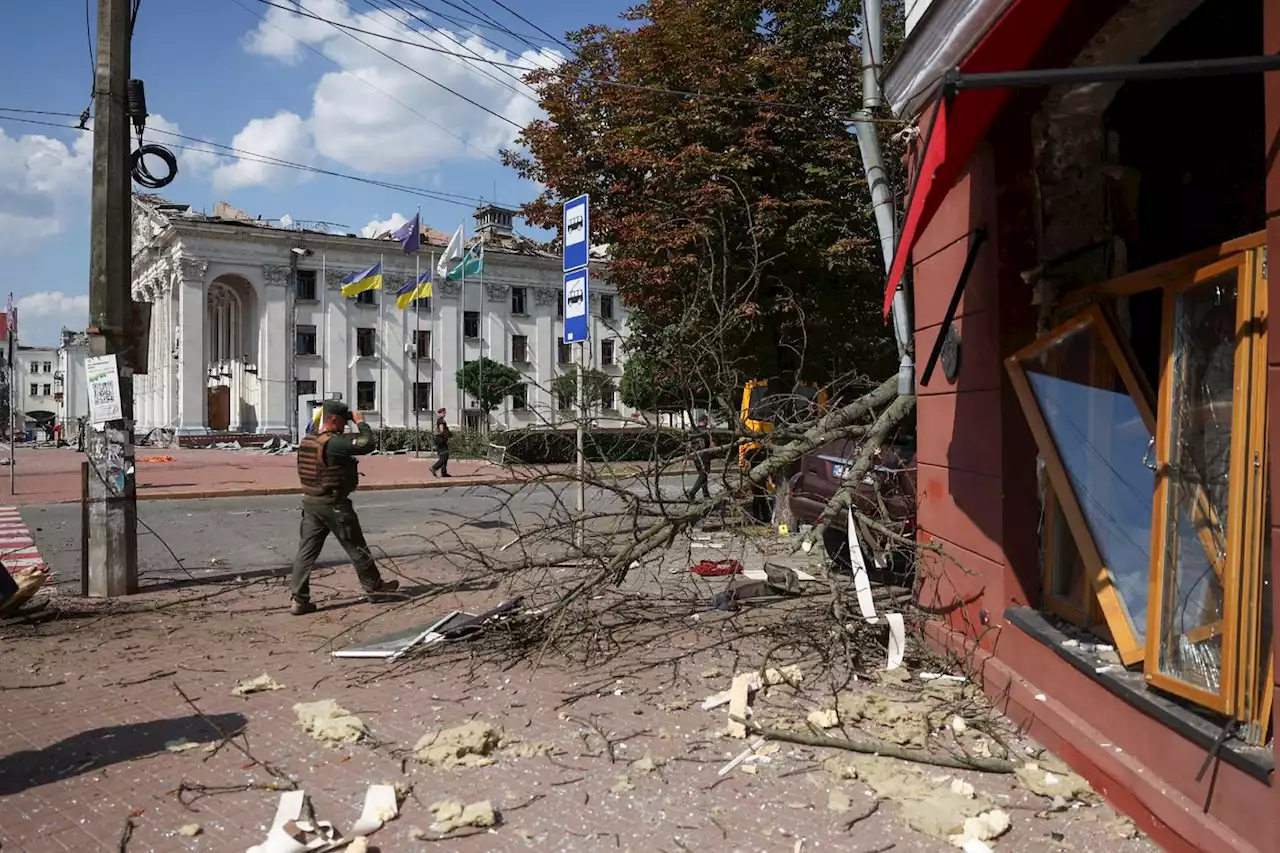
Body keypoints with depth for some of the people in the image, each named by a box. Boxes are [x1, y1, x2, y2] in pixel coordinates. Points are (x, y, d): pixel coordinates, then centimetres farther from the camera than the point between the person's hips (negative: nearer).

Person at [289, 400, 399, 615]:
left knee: (307, 551, 6)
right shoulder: (334, 443, -21)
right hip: (333, 504, -8)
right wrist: (361, 423, -9)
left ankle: (299, 600, 6)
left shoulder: (307, 441, 7)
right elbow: (367, 444, -26)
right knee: (356, 548, 9)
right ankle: (373, 585, 24)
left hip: (310, 501, 8)